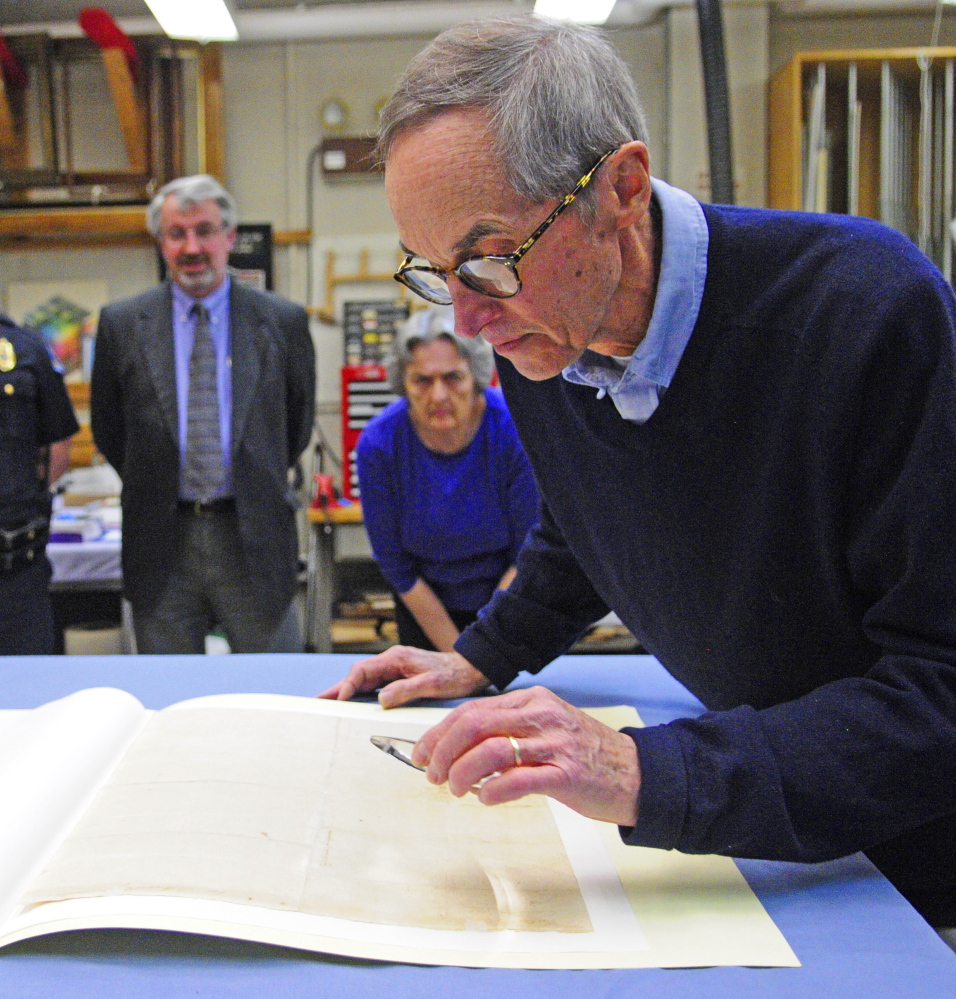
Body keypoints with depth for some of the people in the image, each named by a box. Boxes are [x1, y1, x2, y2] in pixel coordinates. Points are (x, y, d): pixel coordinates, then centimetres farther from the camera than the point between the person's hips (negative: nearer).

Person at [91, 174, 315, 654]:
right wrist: (153, 486, 10)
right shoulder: (121, 324, 2)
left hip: (254, 537, 0)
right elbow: (107, 427, 11)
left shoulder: (283, 321, 0)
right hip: (161, 539, 1)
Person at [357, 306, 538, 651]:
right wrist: (456, 652, -11)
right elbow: (397, 568, -12)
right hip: (425, 607, 1)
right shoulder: (378, 444, -21)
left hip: (516, 601, -1)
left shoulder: (516, 430, -25)